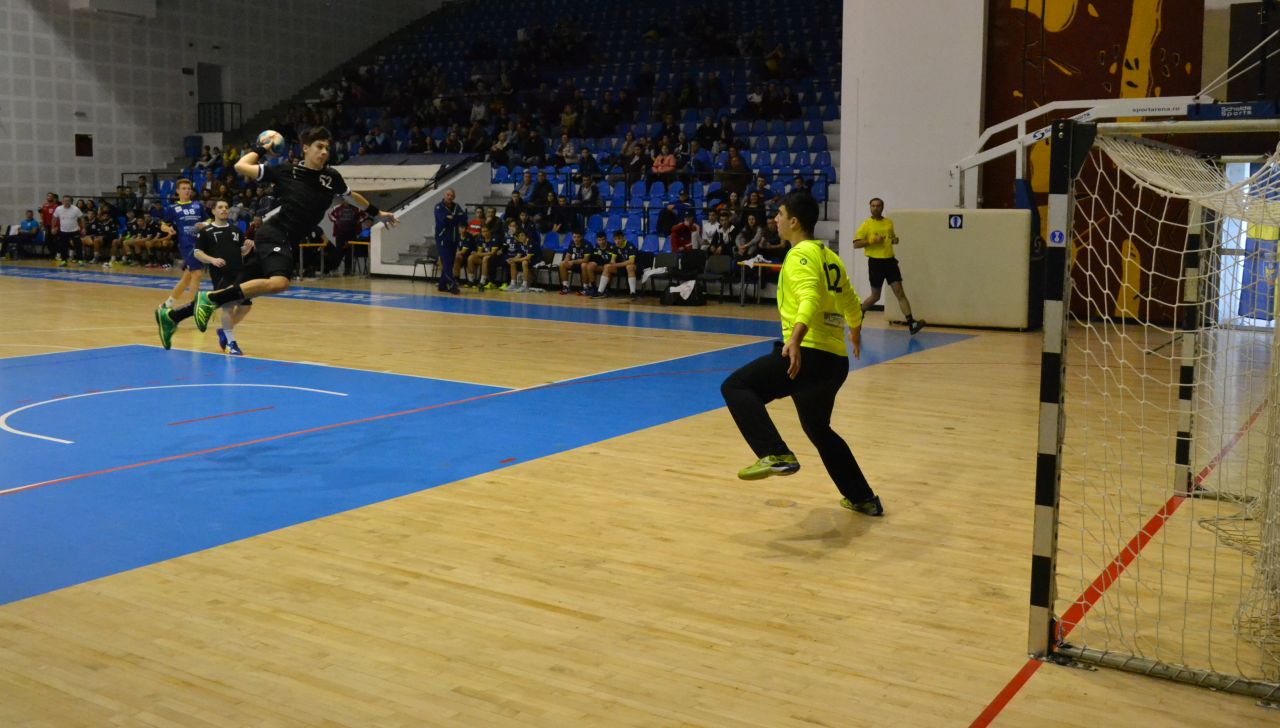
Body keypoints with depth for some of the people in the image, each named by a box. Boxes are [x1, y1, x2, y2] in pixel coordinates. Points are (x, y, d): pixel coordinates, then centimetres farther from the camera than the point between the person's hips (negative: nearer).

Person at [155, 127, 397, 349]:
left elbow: (351, 196, 29)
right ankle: (210, 299, -25)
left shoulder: (331, 177, 9)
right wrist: (260, 149, 14)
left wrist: (377, 214, 37)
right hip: (274, 235, -6)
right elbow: (241, 167, 0)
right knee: (278, 282, -34)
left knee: (240, 291, 7)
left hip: (287, 242, 6)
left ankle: (172, 315, 18)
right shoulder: (285, 171, -4)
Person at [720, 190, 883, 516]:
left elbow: (810, 298, -26)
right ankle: (863, 499, 31)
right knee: (819, 430, 25)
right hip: (836, 359, 9)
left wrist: (795, 339, -42)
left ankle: (776, 455, -24)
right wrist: (855, 333, 53)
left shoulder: (801, 255, -6)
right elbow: (851, 302, 33)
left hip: (809, 353, -9)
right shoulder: (829, 256, 20)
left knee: (735, 387, -10)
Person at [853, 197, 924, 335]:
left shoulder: (889, 223, 11)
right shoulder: (866, 225, -3)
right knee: (875, 296, 6)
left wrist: (894, 240, 4)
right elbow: (856, 244, -8)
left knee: (900, 293, -6)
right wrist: (872, 240, -20)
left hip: (890, 261, 4)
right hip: (875, 262, -4)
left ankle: (911, 323, -13)